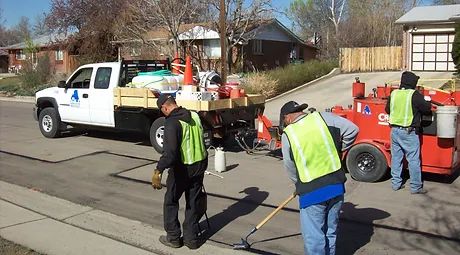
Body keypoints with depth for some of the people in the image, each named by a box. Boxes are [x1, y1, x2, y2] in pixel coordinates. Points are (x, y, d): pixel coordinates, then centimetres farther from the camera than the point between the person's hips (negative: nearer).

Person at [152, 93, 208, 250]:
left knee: (171, 202, 13)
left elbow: (169, 152, -31)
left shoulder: (172, 123, -20)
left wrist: (158, 171, -37)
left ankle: (173, 238, 21)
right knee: (194, 202, 15)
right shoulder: (194, 115, 3)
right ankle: (191, 238, 23)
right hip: (199, 165, 7)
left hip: (182, 169, -7)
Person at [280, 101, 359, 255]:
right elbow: (352, 130, 3)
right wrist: (339, 149, 17)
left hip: (311, 191, -4)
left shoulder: (287, 134, -4)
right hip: (336, 186, 4)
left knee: (314, 237, 6)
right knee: (330, 232, 19)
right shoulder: (323, 117, 1)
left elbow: (290, 168, 4)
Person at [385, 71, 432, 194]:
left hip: (395, 131, 6)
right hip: (409, 132, -6)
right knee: (413, 160, 3)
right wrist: (428, 102, 13)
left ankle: (396, 183, 22)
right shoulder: (414, 95, -14)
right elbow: (427, 108, -7)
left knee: (396, 158, 14)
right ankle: (416, 187, 9)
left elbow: (387, 110, 12)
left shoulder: (393, 94, 2)